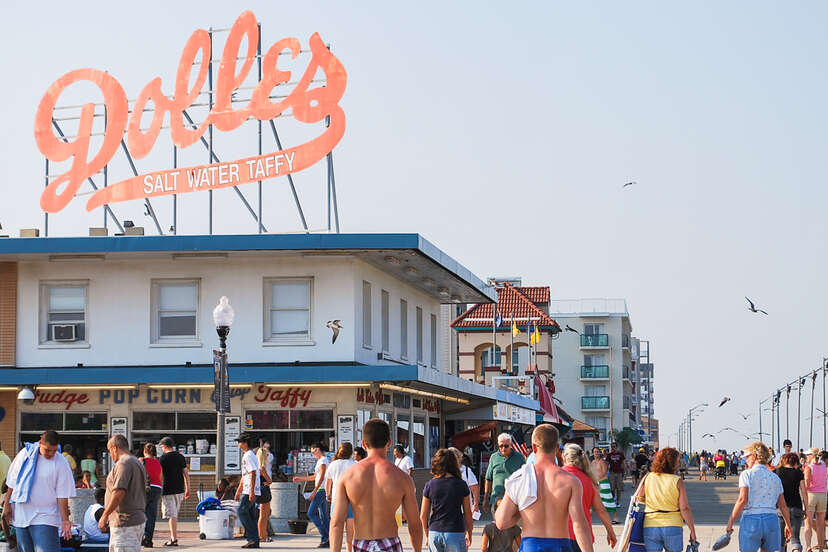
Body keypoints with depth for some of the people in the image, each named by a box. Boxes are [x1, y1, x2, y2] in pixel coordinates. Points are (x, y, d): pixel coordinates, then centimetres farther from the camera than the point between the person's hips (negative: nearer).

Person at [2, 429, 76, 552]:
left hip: (45, 518, -4)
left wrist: (65, 520, -11)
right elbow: (13, 482, 14)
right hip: (21, 516, 4)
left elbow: (62, 495, -6)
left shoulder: (60, 463, -6)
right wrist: (7, 504, 12)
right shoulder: (25, 454, 4)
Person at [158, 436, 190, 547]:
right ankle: (173, 537, 20)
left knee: (172, 515, -5)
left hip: (168, 490, -6)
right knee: (175, 514, 17)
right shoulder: (181, 457, 8)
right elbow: (186, 473, 7)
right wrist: (187, 489, 13)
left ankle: (174, 539, -8)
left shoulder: (164, 458, -8)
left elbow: (159, 475, -8)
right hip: (180, 490, 6)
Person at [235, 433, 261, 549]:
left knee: (242, 512, -12)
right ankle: (254, 540, 7)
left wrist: (251, 492, -24)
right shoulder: (246, 456, 21)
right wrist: (239, 491, 29)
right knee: (251, 515, 8)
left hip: (250, 491, -10)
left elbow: (253, 474, -20)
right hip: (247, 491, 10)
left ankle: (253, 538, -13)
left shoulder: (249, 456, -12)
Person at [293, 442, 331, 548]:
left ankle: (325, 536, -12)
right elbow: (315, 477, 27)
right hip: (322, 491, 10)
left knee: (311, 513, -10)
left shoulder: (323, 460, -11)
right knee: (323, 516, 8)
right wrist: (301, 479, 30)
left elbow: (321, 477, -18)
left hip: (321, 489, -10)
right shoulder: (321, 460, 18)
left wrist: (314, 491, -20)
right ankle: (328, 540, 6)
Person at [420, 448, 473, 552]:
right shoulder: (461, 485, -4)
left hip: (434, 533, 2)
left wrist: (427, 535, 18)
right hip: (455, 532, -2)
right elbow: (467, 513, 2)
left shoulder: (430, 485, 0)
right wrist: (469, 534, 15)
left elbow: (423, 515, 4)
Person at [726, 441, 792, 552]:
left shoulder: (747, 474, -3)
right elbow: (782, 505, 12)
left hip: (751, 519, -5)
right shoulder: (775, 477, 12)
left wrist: (731, 521, -9)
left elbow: (742, 500, -13)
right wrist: (788, 525, 22)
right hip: (771, 519, 5)